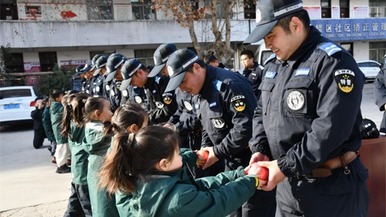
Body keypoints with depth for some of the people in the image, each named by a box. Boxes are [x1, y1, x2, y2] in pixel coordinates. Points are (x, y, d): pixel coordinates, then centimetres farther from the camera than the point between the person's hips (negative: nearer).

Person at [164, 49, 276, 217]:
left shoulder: (229, 84, -22)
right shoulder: (203, 91, 10)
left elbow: (246, 126, -29)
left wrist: (218, 152, -20)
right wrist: (205, 149, 0)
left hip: (251, 161, -9)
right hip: (232, 162, 9)